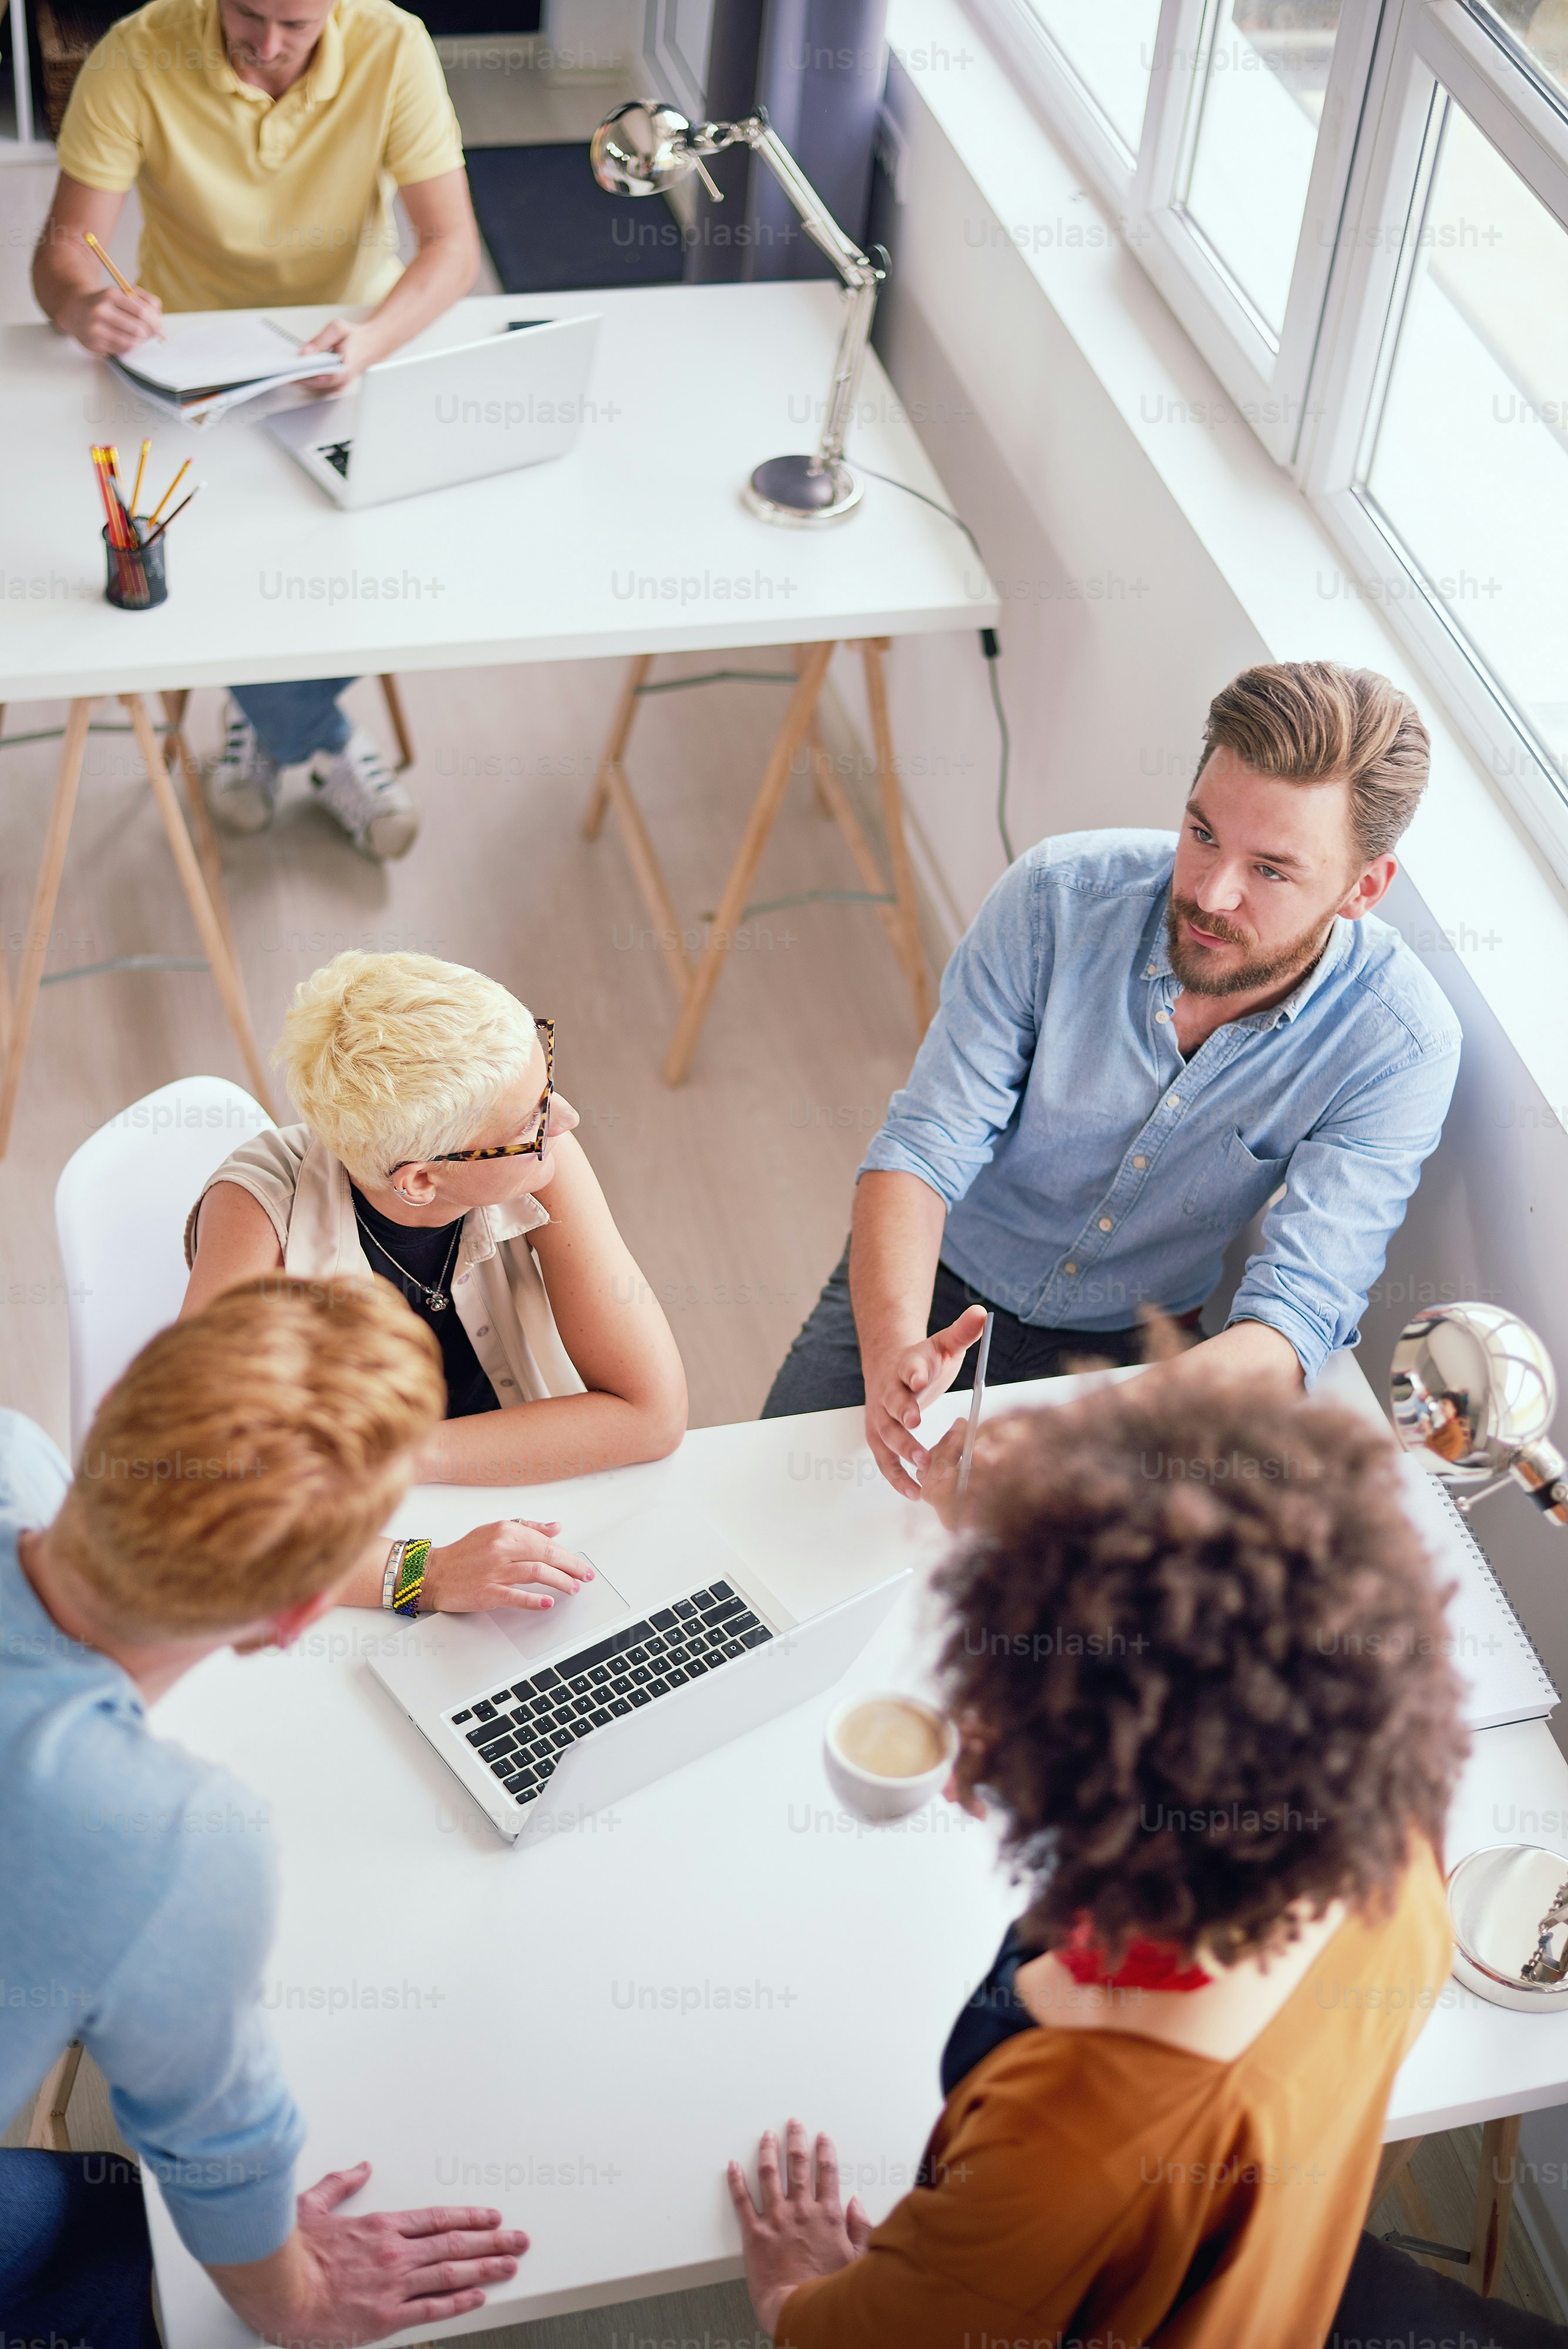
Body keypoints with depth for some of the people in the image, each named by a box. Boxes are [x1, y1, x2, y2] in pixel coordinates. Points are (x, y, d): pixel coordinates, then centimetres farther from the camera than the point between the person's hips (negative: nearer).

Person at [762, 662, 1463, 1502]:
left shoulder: (1399, 1045, -24)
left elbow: (1296, 1309, -29)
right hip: (934, 1279, 0)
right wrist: (894, 1348, -42)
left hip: (1132, 1344, 0)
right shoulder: (1059, 895, -22)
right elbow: (927, 1142, -21)